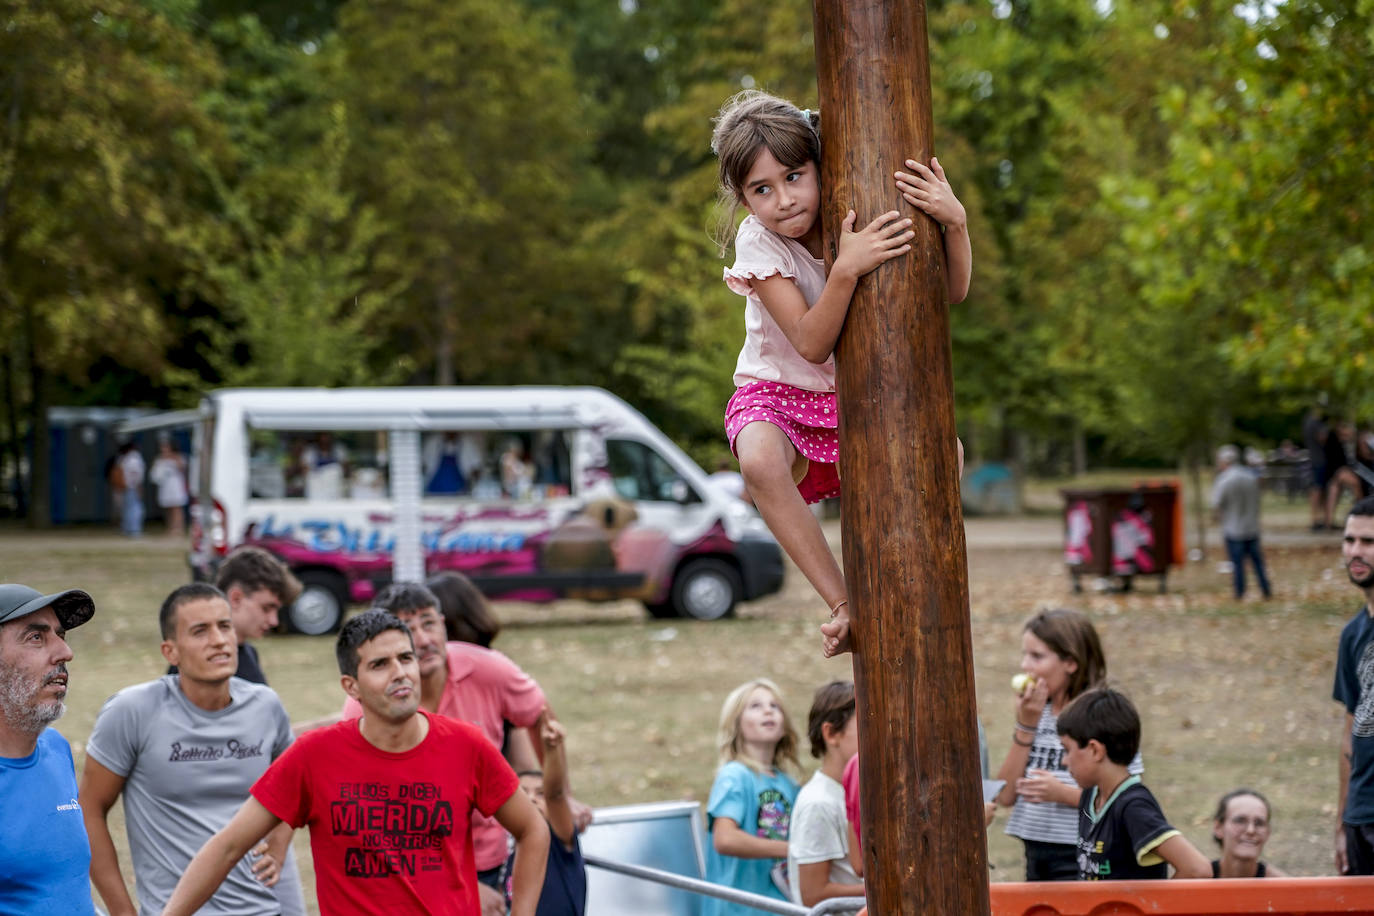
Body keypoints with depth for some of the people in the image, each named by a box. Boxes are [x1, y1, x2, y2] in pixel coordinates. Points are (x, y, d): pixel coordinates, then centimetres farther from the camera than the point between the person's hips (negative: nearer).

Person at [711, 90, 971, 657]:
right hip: (776, 397, -3)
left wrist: (955, 222, -29)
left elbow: (953, 292, -10)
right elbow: (811, 344, -27)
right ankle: (844, 605, -31)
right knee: (760, 459, -39)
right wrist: (846, 269, -42)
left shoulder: (860, 219, -9)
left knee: (945, 451, -24)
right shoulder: (758, 243, -17)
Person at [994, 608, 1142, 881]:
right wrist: (1025, 725, -2)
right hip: (1035, 856, 6)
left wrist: (1064, 793, -20)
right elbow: (1005, 795, 4)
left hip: (1081, 859, -6)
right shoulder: (1035, 713, 11)